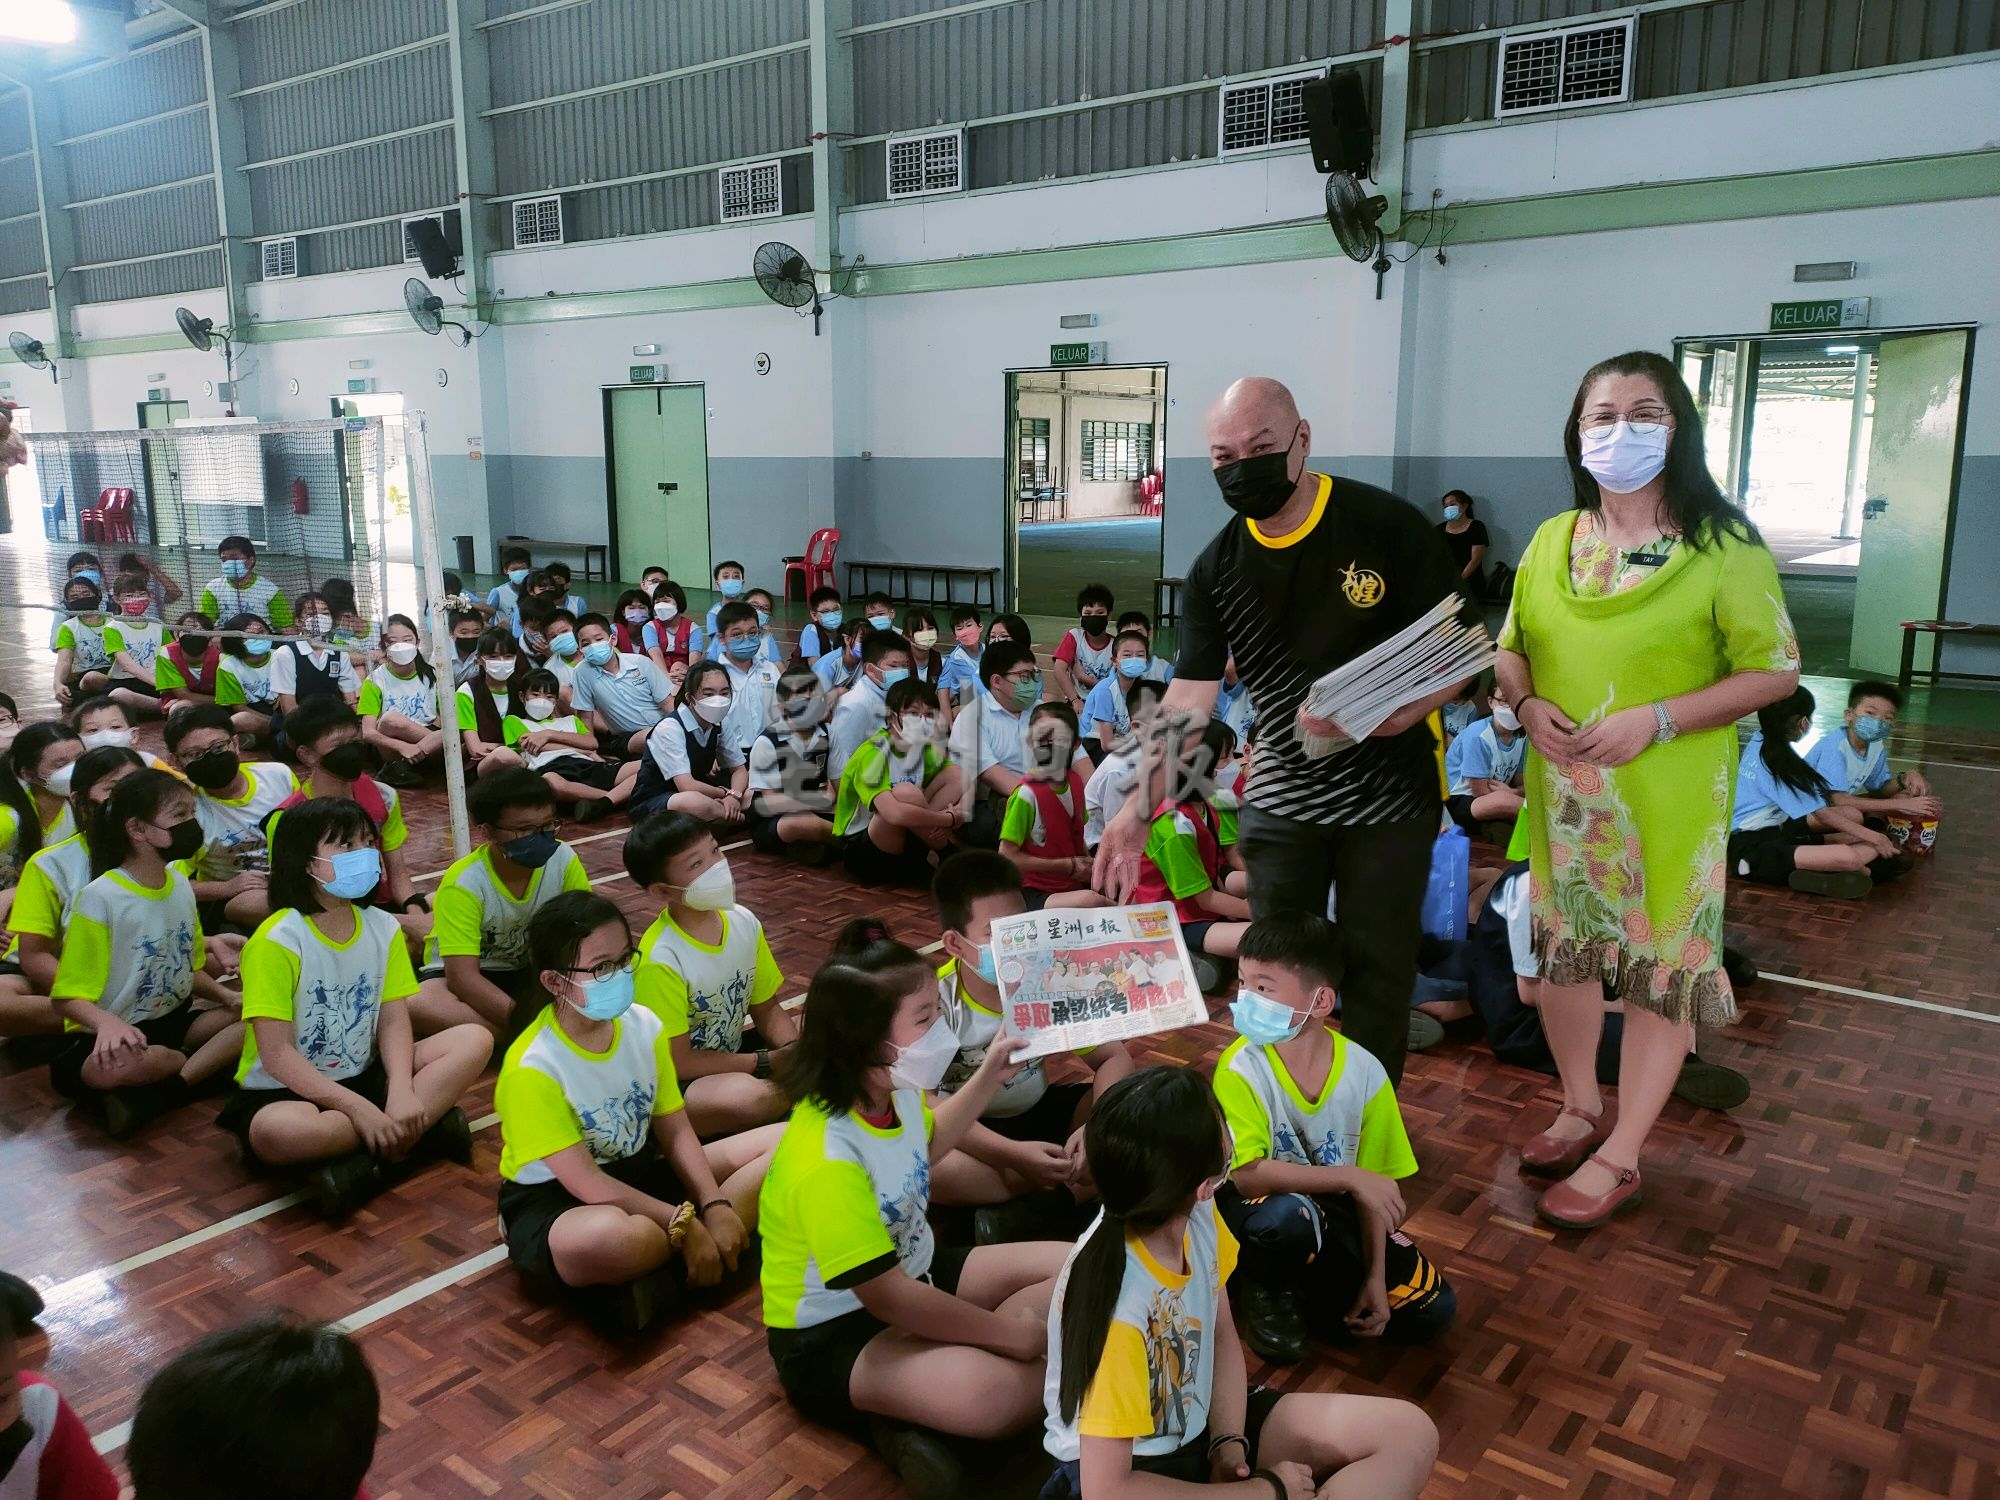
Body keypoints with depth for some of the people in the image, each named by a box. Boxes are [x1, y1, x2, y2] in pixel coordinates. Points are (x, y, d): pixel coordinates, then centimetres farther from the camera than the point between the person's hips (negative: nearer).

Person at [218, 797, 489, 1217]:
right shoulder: (277, 941, -17)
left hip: (362, 1078, 6)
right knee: (277, 1132, -41)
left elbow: (394, 1023, -3)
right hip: (285, 1091, -5)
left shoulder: (384, 929, 0)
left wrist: (401, 1091, -22)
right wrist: (360, 1109, -26)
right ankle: (423, 1129, -20)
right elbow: (277, 1055, -20)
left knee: (474, 1040, -13)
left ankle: (372, 1160, -22)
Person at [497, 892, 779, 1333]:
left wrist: (715, 1206, -16)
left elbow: (676, 1132, -2)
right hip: (555, 1199, -7)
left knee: (784, 1144, -2)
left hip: (637, 1174, 7)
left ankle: (664, 1270, -16)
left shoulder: (644, 1025, -6)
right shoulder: (533, 1067, -24)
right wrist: (683, 1223, -25)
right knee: (608, 1238, -45)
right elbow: (584, 1182, -24)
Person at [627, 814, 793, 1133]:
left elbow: (766, 1008, 5)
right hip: (677, 1084, -6)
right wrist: (766, 1062, -18)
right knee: (748, 1096, -34)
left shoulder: (744, 922, -7)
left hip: (730, 1053, 6)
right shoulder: (661, 960, -27)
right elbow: (678, 1062, -20)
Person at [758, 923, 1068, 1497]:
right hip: (834, 1334, -9)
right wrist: (1007, 1332, -20)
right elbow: (887, 1297, -28)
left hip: (916, 1273, 10)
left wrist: (988, 1078, 15)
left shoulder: (892, 1091, -6)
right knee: (991, 1393, -35)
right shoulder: (826, 1161, -33)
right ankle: (909, 1415, -2)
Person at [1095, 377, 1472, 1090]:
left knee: (1376, 969, 7)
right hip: (1280, 796, 3)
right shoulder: (1216, 568, -2)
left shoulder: (1387, 525, -11)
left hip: (1390, 789, -3)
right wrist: (1140, 806, -17)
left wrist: (1408, 706, -27)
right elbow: (1190, 694, -6)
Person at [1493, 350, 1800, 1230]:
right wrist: (1528, 706, -9)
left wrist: (1654, 720, -20)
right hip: (1562, 793, 5)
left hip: (1668, 798, -5)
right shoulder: (1551, 540, 6)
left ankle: (1620, 1156, 19)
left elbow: (1774, 670, -10)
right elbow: (1511, 650, 13)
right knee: (1564, 947, 15)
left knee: (1661, 967, 4)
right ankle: (1581, 1109, 37)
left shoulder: (1723, 545, -9)